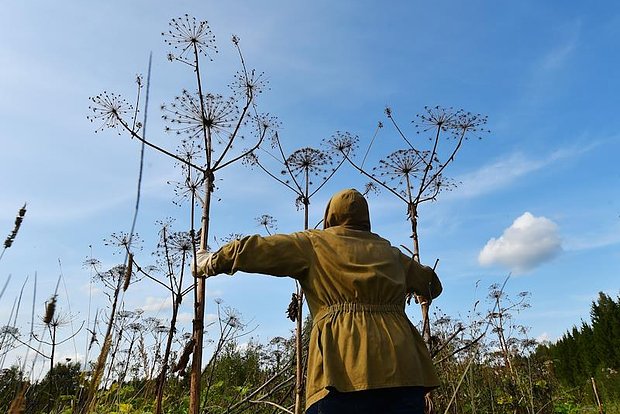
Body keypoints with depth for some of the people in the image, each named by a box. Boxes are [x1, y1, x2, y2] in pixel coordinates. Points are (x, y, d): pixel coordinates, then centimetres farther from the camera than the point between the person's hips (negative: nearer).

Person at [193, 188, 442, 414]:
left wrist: (207, 263, 29)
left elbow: (249, 250, 12)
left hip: (346, 370, -4)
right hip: (401, 365, 4)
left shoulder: (313, 244, 13)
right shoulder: (390, 252, 24)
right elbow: (432, 284, 39)